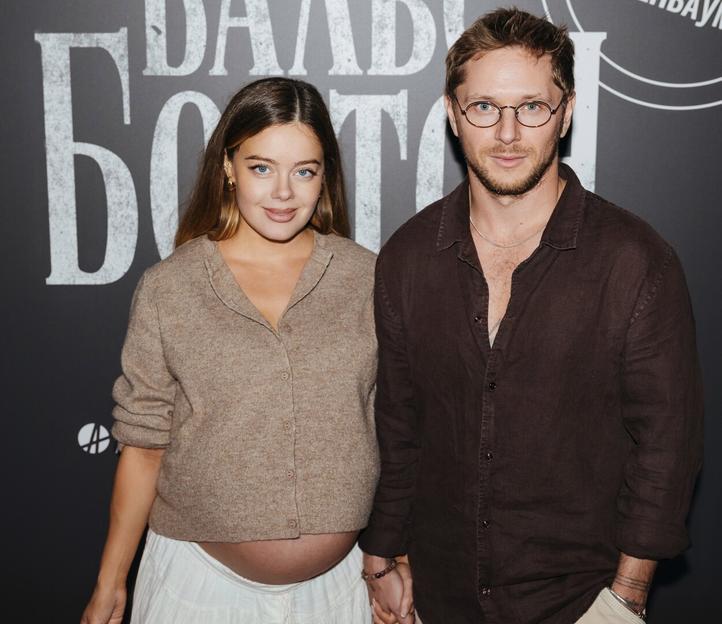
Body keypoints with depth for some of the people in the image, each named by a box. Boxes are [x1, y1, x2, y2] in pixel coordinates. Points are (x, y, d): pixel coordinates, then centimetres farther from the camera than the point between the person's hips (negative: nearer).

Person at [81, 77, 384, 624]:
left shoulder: (366, 277, -4)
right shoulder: (168, 288, -7)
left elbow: (393, 430, 2)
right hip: (204, 578, -1)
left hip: (341, 579, 2)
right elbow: (145, 445, -1)